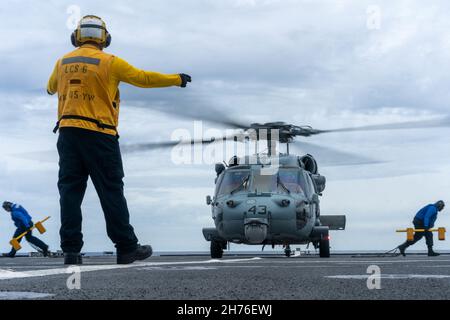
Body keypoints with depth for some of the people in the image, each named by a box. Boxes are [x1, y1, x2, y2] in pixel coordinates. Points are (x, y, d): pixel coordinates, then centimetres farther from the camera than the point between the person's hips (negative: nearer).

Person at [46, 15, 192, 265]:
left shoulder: (62, 62, 12)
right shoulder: (109, 62, -3)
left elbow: (51, 88, 30)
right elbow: (143, 78, 1)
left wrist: (52, 89, 55)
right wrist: (176, 79, 13)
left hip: (67, 131, 5)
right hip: (98, 134, -4)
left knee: (70, 190, 6)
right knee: (111, 192, 1)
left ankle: (71, 250, 2)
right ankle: (126, 247, 5)